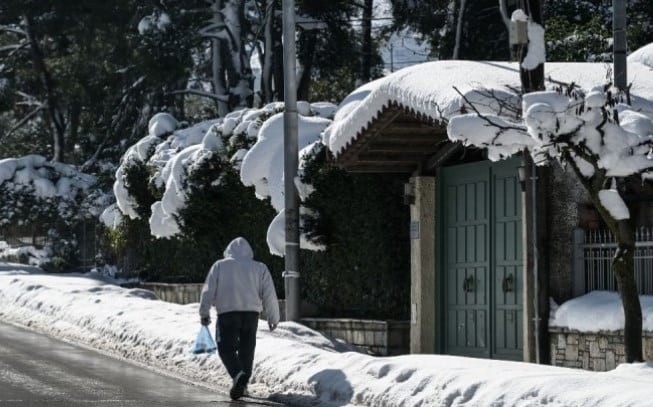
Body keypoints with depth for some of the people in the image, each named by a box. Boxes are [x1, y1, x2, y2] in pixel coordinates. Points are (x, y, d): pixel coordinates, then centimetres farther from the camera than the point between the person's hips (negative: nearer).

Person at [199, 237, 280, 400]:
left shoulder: (219, 266, 11)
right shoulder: (260, 268, 15)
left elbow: (208, 290, 5)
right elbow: (269, 294, 12)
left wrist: (204, 313, 9)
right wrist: (273, 318, 19)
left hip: (227, 313, -2)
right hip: (251, 313, 2)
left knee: (226, 348, -2)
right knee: (246, 349, 13)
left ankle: (238, 375, -27)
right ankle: (243, 383, 13)